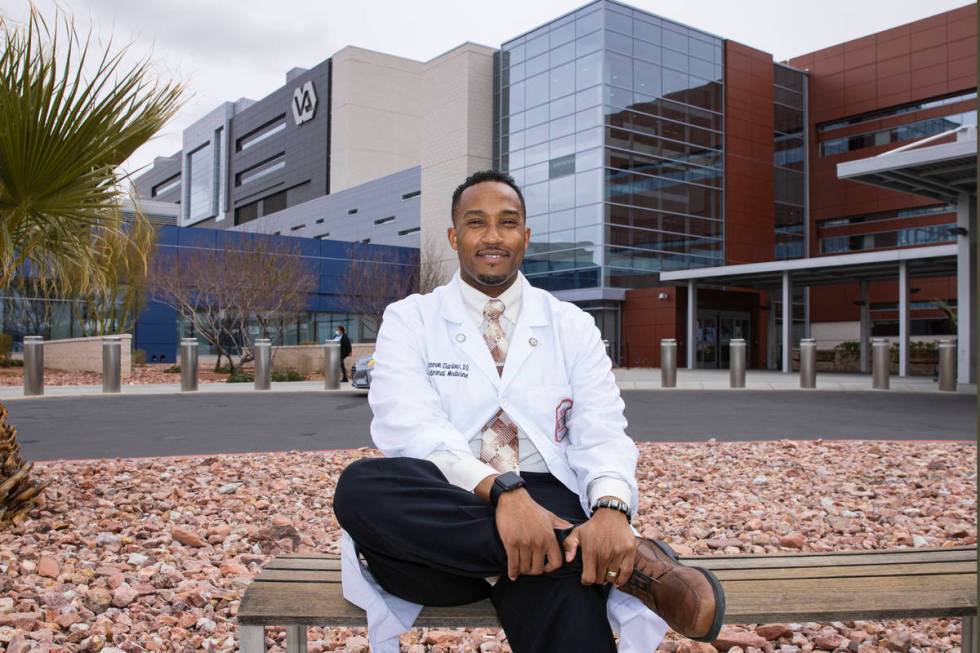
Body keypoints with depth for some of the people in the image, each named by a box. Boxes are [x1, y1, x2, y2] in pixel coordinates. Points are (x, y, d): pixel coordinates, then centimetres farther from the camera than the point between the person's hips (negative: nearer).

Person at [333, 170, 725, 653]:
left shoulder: (572, 325, 13)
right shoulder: (409, 319, 8)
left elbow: (603, 434, 2)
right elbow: (408, 426, -9)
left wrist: (611, 508, -22)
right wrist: (501, 489, -27)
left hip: (543, 506, -3)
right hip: (440, 513, 3)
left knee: (563, 586, -41)